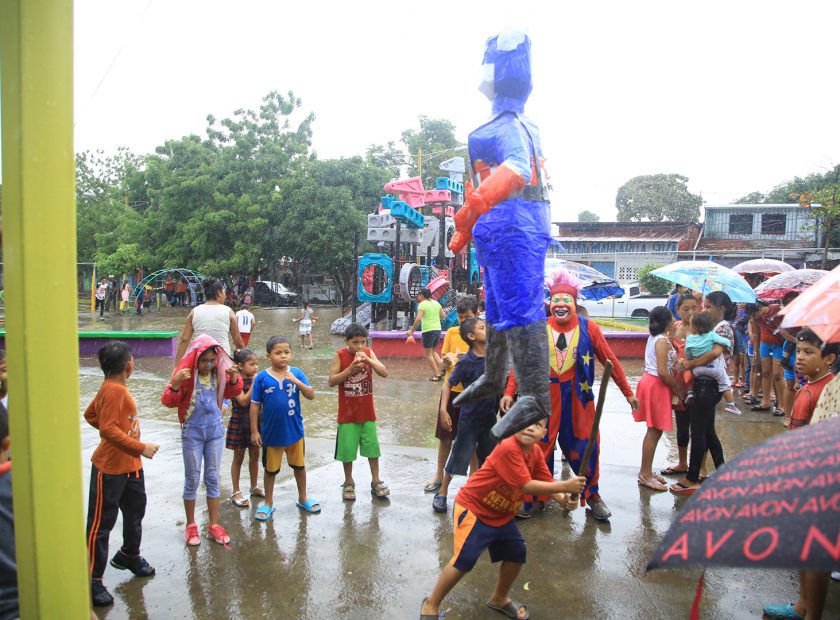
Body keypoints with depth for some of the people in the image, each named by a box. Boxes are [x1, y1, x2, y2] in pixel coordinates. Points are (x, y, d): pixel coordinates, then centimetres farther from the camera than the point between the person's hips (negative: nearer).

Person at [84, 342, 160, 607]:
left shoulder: (112, 388, 7)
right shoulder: (114, 390, -22)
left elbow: (90, 414, 17)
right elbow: (108, 429, -28)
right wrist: (140, 447, -24)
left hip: (130, 466, 10)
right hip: (110, 468, -10)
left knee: (135, 512, 23)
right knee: (101, 523, 2)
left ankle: (129, 555, 44)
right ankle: (93, 580, 13)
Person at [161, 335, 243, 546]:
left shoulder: (218, 374, -4)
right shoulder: (185, 374, -15)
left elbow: (232, 392, 9)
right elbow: (168, 401, -19)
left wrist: (234, 377, -11)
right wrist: (175, 384, -37)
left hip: (215, 430, 3)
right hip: (192, 432, -3)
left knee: (213, 477, 9)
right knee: (192, 479, 7)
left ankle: (214, 525, 19)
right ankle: (191, 525, 23)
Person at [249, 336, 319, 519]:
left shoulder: (296, 373, -8)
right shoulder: (262, 377, -11)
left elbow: (311, 395, -12)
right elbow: (255, 405, -6)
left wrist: (296, 381, -27)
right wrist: (254, 431, -6)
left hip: (295, 430, 1)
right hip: (271, 432, -1)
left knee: (299, 465, 18)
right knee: (270, 469, 16)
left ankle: (303, 498, 38)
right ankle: (268, 503, 34)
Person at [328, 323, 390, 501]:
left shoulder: (368, 353, -3)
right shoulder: (339, 356, -10)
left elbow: (384, 373, -11)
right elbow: (331, 382, -14)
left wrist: (368, 360, -23)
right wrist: (350, 369, -25)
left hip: (367, 412, 2)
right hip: (347, 413, -2)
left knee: (372, 446, 9)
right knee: (347, 448, 7)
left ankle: (375, 482, 24)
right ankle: (349, 483, 25)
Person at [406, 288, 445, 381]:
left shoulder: (422, 304, -9)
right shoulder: (436, 303, 10)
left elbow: (418, 318, -18)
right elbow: (442, 315, 14)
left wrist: (412, 330, -12)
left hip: (428, 331, -7)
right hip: (438, 330, 7)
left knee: (428, 354, 5)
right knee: (432, 352, 22)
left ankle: (437, 375, 1)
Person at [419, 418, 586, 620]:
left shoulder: (536, 453, -3)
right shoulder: (509, 448, -30)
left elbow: (548, 483, -5)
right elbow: (526, 486, -33)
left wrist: (564, 500, -26)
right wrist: (565, 486, -32)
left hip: (502, 515, 9)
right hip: (472, 508, -8)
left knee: (517, 552, 10)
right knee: (465, 559, -12)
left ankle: (499, 599, 36)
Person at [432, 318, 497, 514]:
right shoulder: (466, 362, -16)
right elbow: (448, 385, -11)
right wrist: (443, 410, -20)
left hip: (490, 417, 5)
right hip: (470, 418, -5)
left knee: (487, 460, 14)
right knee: (458, 457, 4)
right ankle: (442, 493, 19)